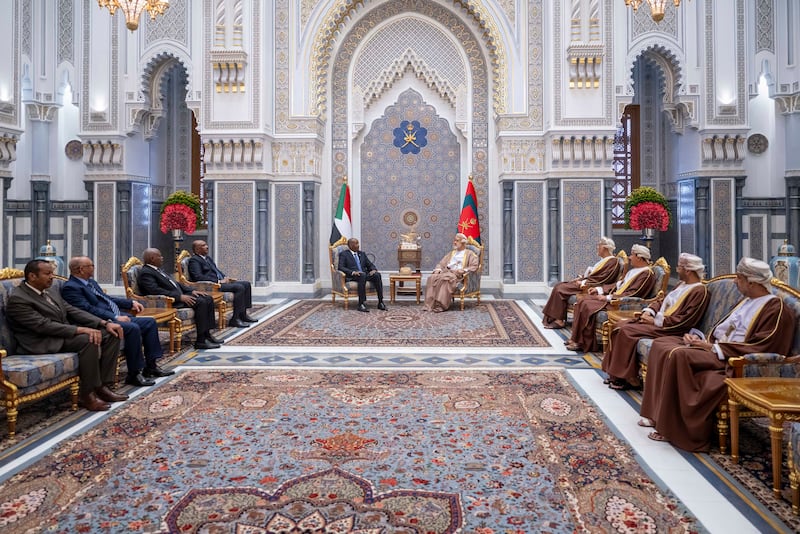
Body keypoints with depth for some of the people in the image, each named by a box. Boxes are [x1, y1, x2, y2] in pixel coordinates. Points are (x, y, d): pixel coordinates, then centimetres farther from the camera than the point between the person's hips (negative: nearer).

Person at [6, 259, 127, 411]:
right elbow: (44, 326, -21)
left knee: (111, 334, -6)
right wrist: (81, 329, -28)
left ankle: (102, 386, -9)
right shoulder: (17, 299, -11)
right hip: (43, 342, -9)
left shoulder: (51, 294, 16)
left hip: (65, 333, 9)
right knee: (89, 340, -32)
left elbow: (73, 311, 10)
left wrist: (105, 323, -4)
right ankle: (87, 393, -20)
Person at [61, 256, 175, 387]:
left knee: (150, 322, 2)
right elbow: (89, 309, -20)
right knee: (133, 328, -32)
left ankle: (150, 366, 4)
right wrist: (115, 318, -23)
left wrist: (131, 303, 20)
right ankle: (134, 374, -23)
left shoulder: (91, 282, 20)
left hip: (117, 317, 10)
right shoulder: (70, 287, -10)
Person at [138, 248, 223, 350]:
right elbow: (156, 291, -23)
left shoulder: (157, 269, 20)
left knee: (208, 299, 0)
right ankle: (200, 341, -24)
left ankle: (207, 335, 1)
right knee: (201, 302, -25)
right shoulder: (145, 273, -11)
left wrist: (192, 291, 9)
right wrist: (180, 297, -26)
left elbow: (174, 283, 23)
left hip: (179, 295, 10)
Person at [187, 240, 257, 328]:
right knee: (239, 287, -25)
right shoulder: (194, 260, -8)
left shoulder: (208, 257, 22)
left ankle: (243, 314, 4)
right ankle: (235, 319, -23)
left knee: (246, 284, 3)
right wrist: (219, 281, -21)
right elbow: (198, 277, -21)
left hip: (220, 281, 10)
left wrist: (225, 277, 4)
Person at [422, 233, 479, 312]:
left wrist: (464, 270, -16)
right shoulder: (451, 253, 31)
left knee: (445, 279, -38)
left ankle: (441, 305, -38)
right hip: (447, 272, 5)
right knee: (432, 278, -27)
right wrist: (438, 269, 0)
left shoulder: (469, 253, 15)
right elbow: (441, 263, 23)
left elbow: (474, 266, 0)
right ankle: (430, 304, -32)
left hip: (458, 275, -5)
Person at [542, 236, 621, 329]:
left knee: (560, 289, -19)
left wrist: (583, 282, -17)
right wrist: (580, 278, 6)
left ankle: (559, 320, -14)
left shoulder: (613, 261, -11)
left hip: (591, 287, -10)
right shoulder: (603, 260, 20)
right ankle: (553, 317, -5)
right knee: (559, 286, -2)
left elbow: (602, 279, -19)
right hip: (587, 283, 10)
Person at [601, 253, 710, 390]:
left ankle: (627, 378, -14)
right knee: (620, 325, -4)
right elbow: (662, 301, 21)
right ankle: (616, 373, -3)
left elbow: (685, 320, -20)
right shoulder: (682, 285, 18)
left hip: (669, 329, -10)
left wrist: (656, 321, -18)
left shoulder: (700, 291, -12)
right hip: (656, 320, 10)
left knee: (627, 331, -23)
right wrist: (649, 311, 1)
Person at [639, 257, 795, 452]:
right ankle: (658, 412, -7)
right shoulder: (747, 301, 21)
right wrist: (700, 338, 2)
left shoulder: (777, 309, -7)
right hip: (716, 346, 10)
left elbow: (760, 347, -17)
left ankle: (672, 427, -23)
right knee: (661, 344, -6)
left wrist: (714, 348, -18)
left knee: (679, 354, -33)